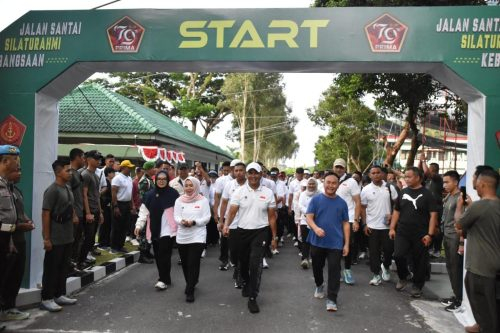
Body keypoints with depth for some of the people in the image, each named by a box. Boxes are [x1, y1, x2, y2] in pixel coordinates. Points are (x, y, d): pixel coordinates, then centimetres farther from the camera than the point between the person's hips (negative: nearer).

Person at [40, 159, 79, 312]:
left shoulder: (67, 188, 11)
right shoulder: (52, 190, -16)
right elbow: (46, 214, -18)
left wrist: (74, 216, 4)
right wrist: (46, 238, -19)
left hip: (67, 236, 8)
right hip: (55, 238, -8)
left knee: (63, 267, 15)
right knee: (51, 268, 1)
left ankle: (60, 295, 26)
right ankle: (46, 299, 11)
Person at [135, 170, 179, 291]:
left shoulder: (173, 193, -4)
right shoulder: (149, 194, 7)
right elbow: (144, 211, 6)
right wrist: (139, 225, -3)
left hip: (168, 230, -4)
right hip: (155, 230, 5)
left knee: (164, 255, -8)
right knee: (158, 255, 10)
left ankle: (163, 279, 3)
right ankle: (165, 278, 23)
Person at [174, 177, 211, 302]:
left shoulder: (203, 200, 0)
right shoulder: (179, 200, 8)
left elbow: (207, 217, -5)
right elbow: (176, 216, 2)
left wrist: (194, 222, -20)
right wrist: (182, 221, -20)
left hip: (197, 236, -3)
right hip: (182, 236, 4)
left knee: (193, 264, -7)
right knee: (185, 263, 12)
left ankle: (190, 291, 1)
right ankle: (191, 284, 35)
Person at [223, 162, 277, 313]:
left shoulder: (268, 193, -1)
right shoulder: (239, 192, -3)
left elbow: (271, 217, 4)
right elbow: (232, 212, -11)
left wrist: (274, 237, 4)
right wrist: (226, 225, -30)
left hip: (260, 232, -1)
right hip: (242, 231, 1)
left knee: (256, 264, -11)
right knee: (243, 263, 17)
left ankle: (252, 298, 1)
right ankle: (246, 283, 48)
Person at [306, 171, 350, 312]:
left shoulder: (342, 203, 4)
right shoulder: (315, 199, -2)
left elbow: (346, 224, 6)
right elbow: (309, 217, -7)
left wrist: (346, 244, 1)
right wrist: (315, 228, -28)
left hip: (336, 243, 0)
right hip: (317, 242, 0)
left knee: (334, 271, -2)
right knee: (317, 267, 17)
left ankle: (331, 299, 6)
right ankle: (319, 286, 44)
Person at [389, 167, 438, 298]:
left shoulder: (427, 194, -5)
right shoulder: (403, 192, 8)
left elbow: (433, 215, -8)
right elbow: (396, 211, 13)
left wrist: (430, 234, -15)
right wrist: (392, 228, 6)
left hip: (420, 235, -3)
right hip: (402, 233, 3)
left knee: (419, 261, 6)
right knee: (398, 255, -9)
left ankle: (417, 286, 23)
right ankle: (403, 276, 18)